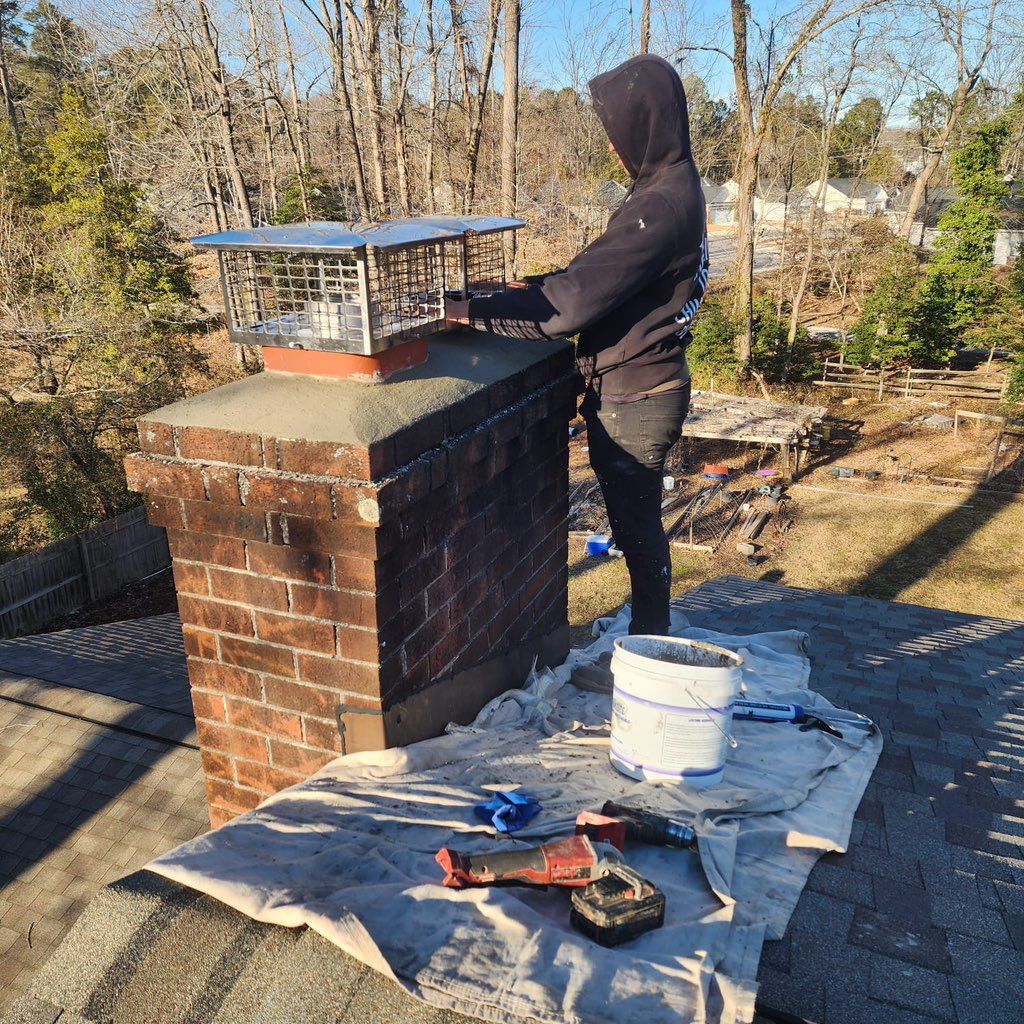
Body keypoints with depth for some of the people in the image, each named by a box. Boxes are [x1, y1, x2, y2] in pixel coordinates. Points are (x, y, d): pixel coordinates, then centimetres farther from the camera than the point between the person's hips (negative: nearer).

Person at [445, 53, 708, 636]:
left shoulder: (661, 205, -24)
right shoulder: (673, 185, 9)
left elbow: (571, 303, -28)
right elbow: (602, 277, 16)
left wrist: (471, 311, -23)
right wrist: (535, 286, 8)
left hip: (633, 402, -10)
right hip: (644, 388, 10)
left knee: (637, 527, 7)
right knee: (638, 523, 22)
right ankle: (651, 636, 40)